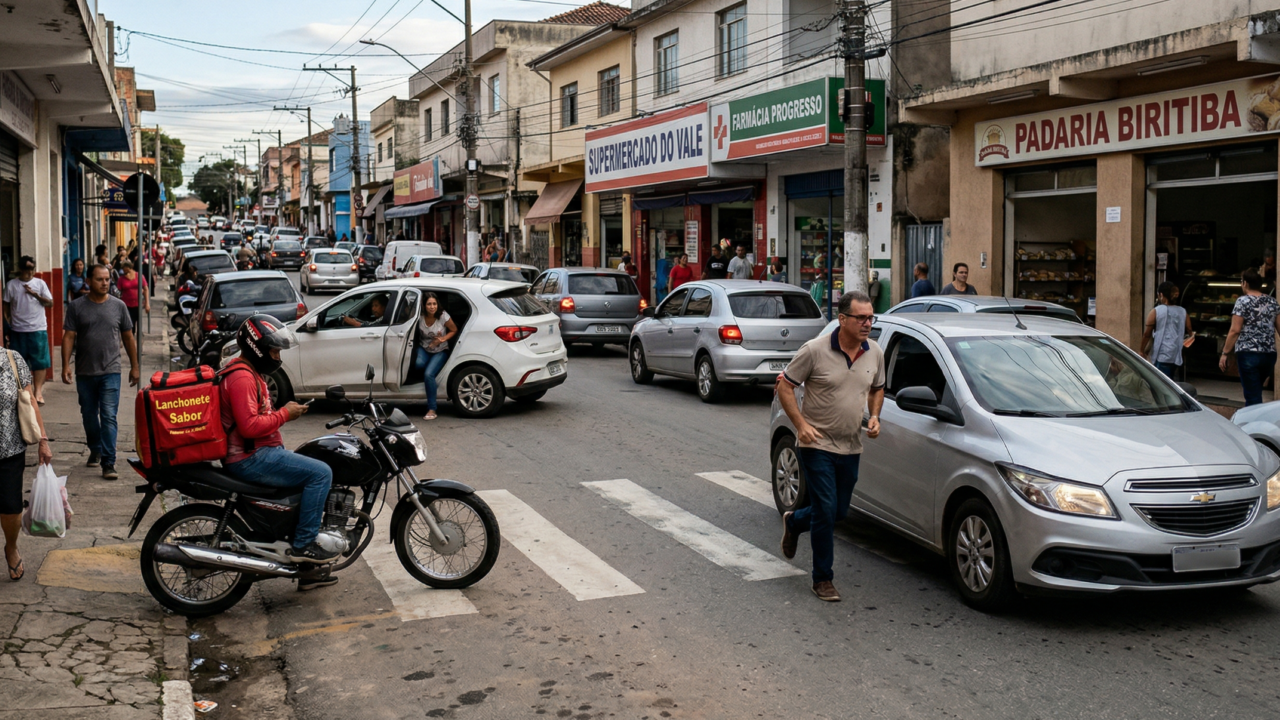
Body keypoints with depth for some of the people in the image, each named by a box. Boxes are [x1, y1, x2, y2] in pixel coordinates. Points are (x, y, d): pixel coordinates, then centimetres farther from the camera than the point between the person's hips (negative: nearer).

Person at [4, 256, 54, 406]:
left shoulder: (40, 283, 2)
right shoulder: (11, 285, 3)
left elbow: (50, 303, 0)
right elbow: (6, 306, 7)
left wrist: (35, 294, -13)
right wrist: (7, 323, 0)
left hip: (38, 329, -1)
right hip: (18, 330, 1)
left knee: (40, 362, -3)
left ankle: (38, 392, 0)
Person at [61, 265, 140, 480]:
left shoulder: (118, 306, 3)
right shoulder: (77, 307, 1)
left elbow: (128, 337, 9)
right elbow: (69, 336, -2)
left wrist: (134, 366, 9)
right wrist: (66, 365, -12)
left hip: (110, 372, -2)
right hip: (85, 372, 2)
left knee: (108, 417, -8)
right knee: (89, 415, 16)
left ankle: (108, 462, -9)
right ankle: (95, 450, 37)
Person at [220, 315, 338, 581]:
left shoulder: (250, 373, 19)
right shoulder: (242, 377, -16)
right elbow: (249, 426, -26)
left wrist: (287, 411, 10)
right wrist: (284, 414, -16)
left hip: (258, 452, 12)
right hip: (251, 458, -12)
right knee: (320, 473, -18)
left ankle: (308, 570, 19)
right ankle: (303, 544, -13)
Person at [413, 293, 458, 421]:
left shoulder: (443, 316, -18)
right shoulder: (420, 317, -12)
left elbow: (454, 330, -3)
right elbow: (417, 333, 6)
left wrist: (443, 339, -18)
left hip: (440, 351, -2)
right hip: (423, 348, 2)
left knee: (429, 374, -24)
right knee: (419, 364, -32)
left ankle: (432, 409, -16)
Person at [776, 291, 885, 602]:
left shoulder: (875, 353, 3)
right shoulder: (815, 350, -14)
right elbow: (784, 386, -7)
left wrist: (875, 416, 0)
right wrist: (801, 424, -16)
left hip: (851, 448, 6)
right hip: (818, 445, -6)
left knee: (839, 512, 14)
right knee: (826, 513, -7)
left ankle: (794, 521, 44)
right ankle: (822, 580, 8)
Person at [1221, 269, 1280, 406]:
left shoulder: (1243, 301, -6)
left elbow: (1235, 330, -12)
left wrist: (1225, 353, -8)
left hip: (1248, 354, -6)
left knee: (1253, 396, -3)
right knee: (1255, 392, 21)